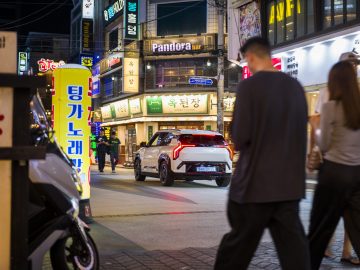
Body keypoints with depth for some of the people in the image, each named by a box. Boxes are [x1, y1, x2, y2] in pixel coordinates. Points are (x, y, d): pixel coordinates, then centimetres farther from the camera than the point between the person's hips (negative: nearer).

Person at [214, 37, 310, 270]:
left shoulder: (249, 86, -11)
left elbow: (239, 138, -13)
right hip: (290, 183, 5)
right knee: (294, 248, 7)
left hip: (255, 182, -5)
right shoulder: (296, 87, 6)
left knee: (238, 246, 8)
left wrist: (236, 130, 6)